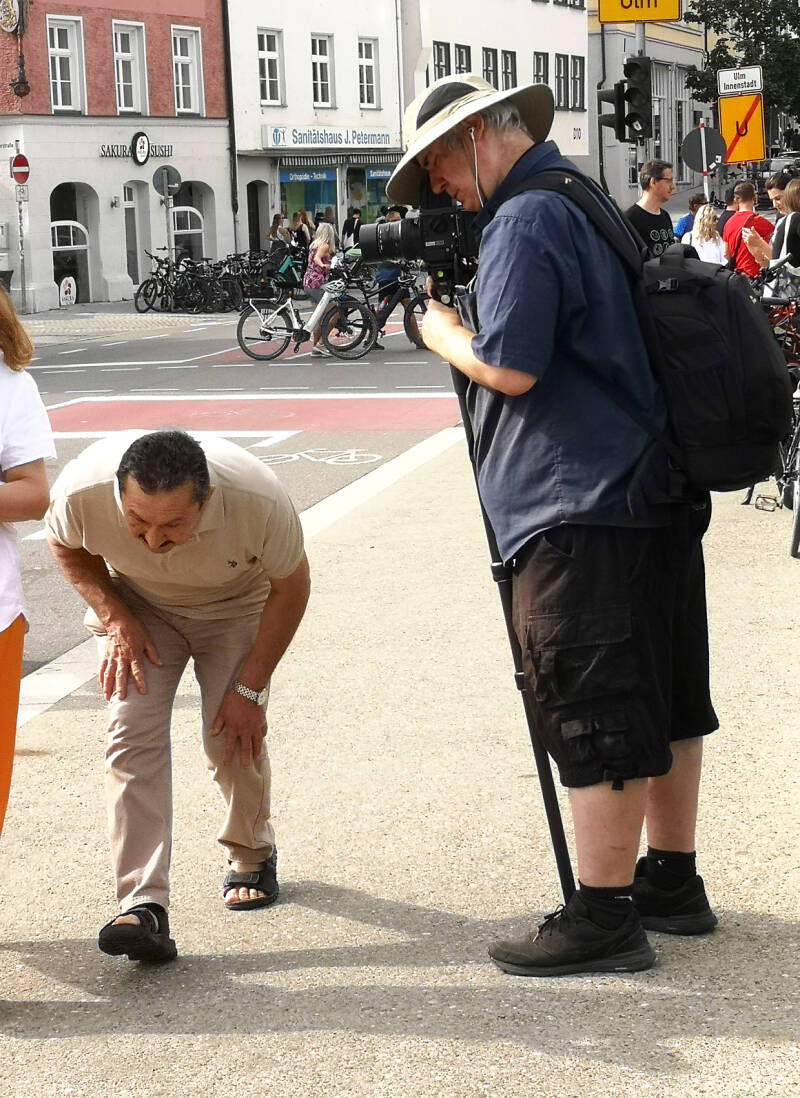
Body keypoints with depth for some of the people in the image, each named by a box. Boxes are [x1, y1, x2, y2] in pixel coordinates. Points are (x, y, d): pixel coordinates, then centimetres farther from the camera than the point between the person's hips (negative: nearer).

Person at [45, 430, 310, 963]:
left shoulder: (259, 499, -39)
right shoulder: (81, 491, -35)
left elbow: (290, 586, -18)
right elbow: (66, 546, -7)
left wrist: (250, 687, -15)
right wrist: (114, 620, -18)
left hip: (235, 607, -1)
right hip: (137, 604, 1)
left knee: (233, 740, -9)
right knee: (133, 734, -17)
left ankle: (253, 856, 23)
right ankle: (144, 905, -21)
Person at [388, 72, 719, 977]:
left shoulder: (525, 221, -13)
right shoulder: (592, 205, 17)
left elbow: (509, 365, -20)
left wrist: (439, 327, -2)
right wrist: (459, 321, 15)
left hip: (581, 511, -10)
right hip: (658, 494, 10)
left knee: (593, 713, -6)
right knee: (662, 696, 15)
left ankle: (603, 918, -1)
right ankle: (672, 883, 25)